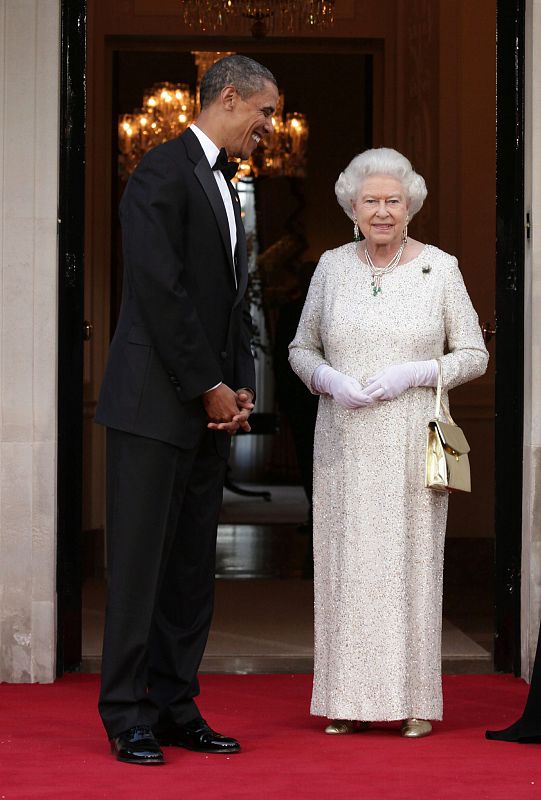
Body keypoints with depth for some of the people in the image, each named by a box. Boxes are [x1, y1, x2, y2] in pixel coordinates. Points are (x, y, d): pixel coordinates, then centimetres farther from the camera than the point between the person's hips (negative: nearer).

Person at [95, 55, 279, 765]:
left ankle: (176, 709, 14)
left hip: (207, 411, 9)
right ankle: (129, 718, 1)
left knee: (192, 567, 9)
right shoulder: (163, 173, -10)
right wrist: (210, 387, -13)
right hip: (155, 405, -9)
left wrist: (240, 387, 7)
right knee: (141, 564, -4)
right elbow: (161, 292, -17)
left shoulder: (223, 186, 19)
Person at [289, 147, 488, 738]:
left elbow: (473, 354, 3)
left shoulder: (440, 268, 1)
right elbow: (301, 348, 13)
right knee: (345, 564, 1)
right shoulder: (332, 267, 7)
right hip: (344, 443, 2)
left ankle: (414, 701, 6)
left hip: (411, 443, -2)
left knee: (411, 561, -2)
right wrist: (329, 379, -8)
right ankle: (349, 700, 7)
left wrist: (413, 374, -12)